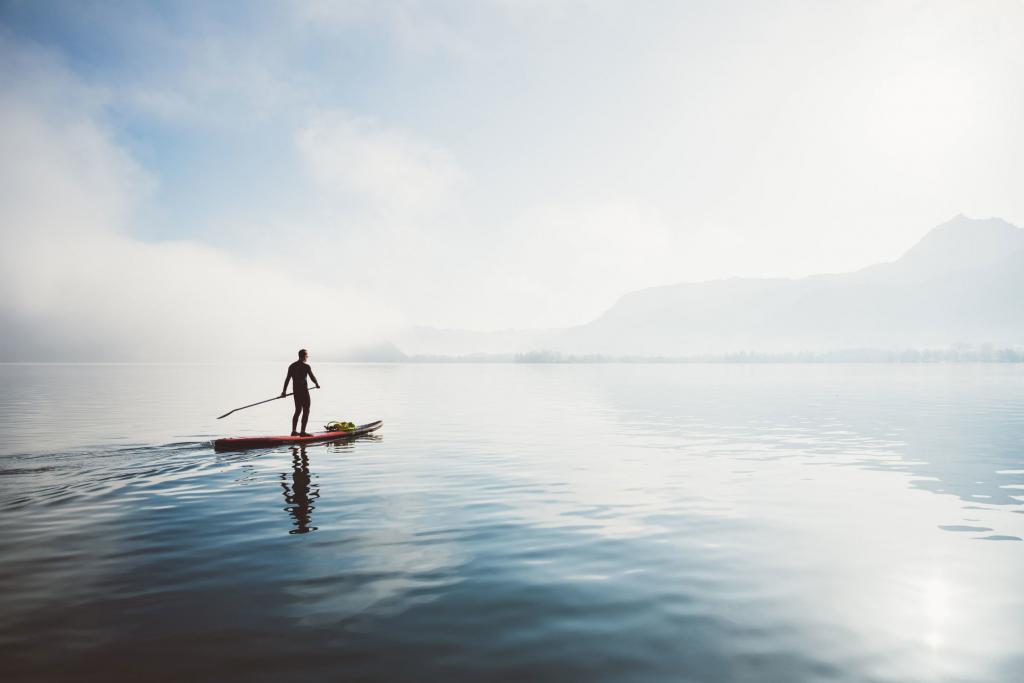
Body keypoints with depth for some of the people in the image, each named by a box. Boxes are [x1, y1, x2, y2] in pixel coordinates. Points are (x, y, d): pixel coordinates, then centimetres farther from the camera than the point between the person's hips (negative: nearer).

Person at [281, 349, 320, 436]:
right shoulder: (306, 366, -11)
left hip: (295, 391, 7)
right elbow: (312, 377, -6)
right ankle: (303, 432, -5)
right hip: (304, 391, -7)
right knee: (306, 411, -1)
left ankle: (294, 431, 18)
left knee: (298, 411, 16)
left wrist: (284, 391, 17)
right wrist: (317, 384, 13)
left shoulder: (292, 366, 8)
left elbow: (287, 379, 10)